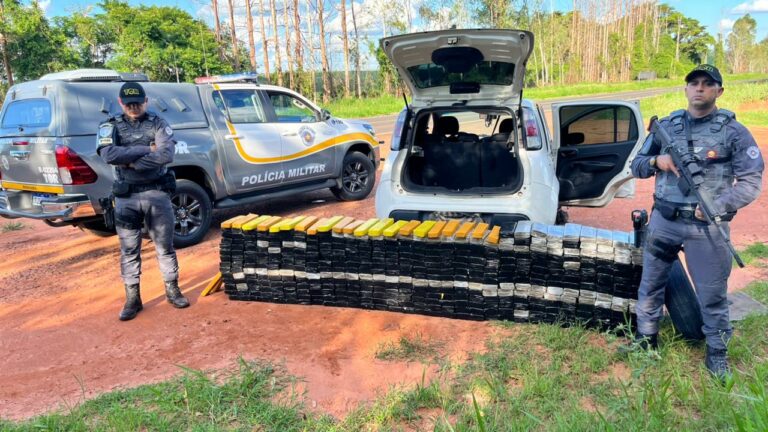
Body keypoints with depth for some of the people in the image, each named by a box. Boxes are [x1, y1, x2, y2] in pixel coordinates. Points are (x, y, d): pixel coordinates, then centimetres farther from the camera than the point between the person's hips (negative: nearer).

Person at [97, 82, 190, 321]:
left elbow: (166, 155, -14)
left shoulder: (158, 124, 2)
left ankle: (173, 290, 22)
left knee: (165, 246, 8)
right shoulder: (110, 127, 4)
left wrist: (130, 162, -14)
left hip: (157, 193, 0)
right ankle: (132, 299, 18)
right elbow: (109, 155, -16)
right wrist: (147, 149, -14)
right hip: (126, 197, 1)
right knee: (129, 250, 7)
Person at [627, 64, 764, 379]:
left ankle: (717, 352, 25)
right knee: (650, 284, 13)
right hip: (663, 221, 3)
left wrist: (719, 206, -19)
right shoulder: (666, 126, 7)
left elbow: (751, 182, -6)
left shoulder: (733, 131, -3)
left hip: (706, 227, -3)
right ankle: (646, 338, 31)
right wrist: (656, 160, -9)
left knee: (712, 294, 6)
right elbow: (636, 166, 12)